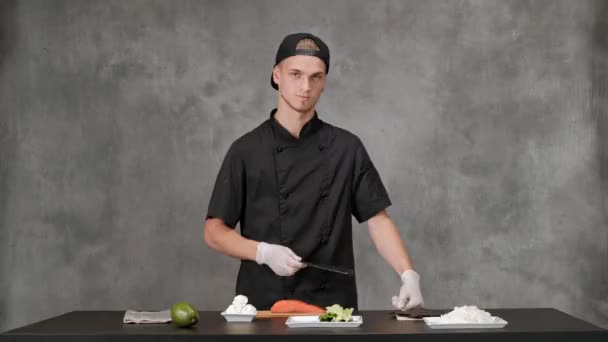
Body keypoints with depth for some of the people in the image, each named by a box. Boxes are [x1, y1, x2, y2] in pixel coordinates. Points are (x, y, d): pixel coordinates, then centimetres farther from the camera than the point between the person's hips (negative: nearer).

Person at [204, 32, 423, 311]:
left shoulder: (346, 148, 3)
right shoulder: (247, 150, 0)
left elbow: (377, 219, 4)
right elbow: (214, 231, 2)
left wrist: (409, 276, -11)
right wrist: (264, 252, -15)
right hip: (265, 304, -1)